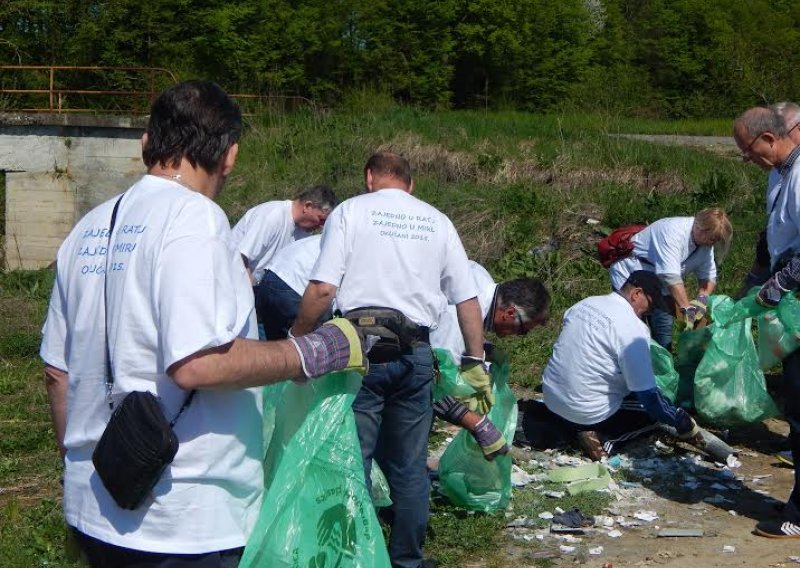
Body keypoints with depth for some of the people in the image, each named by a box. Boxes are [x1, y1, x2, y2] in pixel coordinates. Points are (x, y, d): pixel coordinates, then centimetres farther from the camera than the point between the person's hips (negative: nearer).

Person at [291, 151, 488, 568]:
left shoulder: (351, 210, 4)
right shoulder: (437, 221, 14)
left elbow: (322, 289, -7)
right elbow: (467, 299, 13)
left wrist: (296, 339, 4)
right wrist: (475, 362, 19)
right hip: (415, 351, 3)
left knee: (353, 462, 3)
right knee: (410, 467, 12)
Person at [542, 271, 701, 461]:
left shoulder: (585, 303, 3)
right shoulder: (633, 328, -19)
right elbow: (648, 395, -19)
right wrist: (683, 422, -6)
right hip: (590, 413, -7)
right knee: (655, 407, 10)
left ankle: (575, 426, 10)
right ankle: (603, 438, -5)